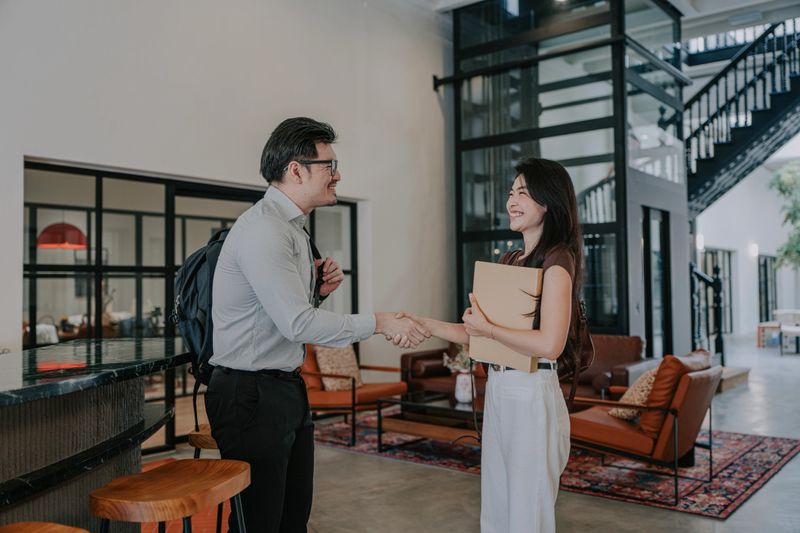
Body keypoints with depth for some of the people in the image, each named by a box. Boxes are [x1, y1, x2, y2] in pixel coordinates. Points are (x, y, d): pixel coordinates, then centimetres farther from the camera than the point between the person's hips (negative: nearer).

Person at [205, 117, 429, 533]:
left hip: (288, 388, 10)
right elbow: (296, 323, -23)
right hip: (250, 395, -10)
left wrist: (317, 289, 1)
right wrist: (378, 324, -16)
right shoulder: (263, 229, -19)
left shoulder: (293, 228, 14)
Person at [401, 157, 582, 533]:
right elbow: (475, 334, 12)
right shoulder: (509, 261, 13)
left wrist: (487, 328, -14)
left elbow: (549, 344, -23)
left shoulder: (557, 260, -11)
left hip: (533, 393, -8)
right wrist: (422, 324, 4)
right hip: (497, 389, 8)